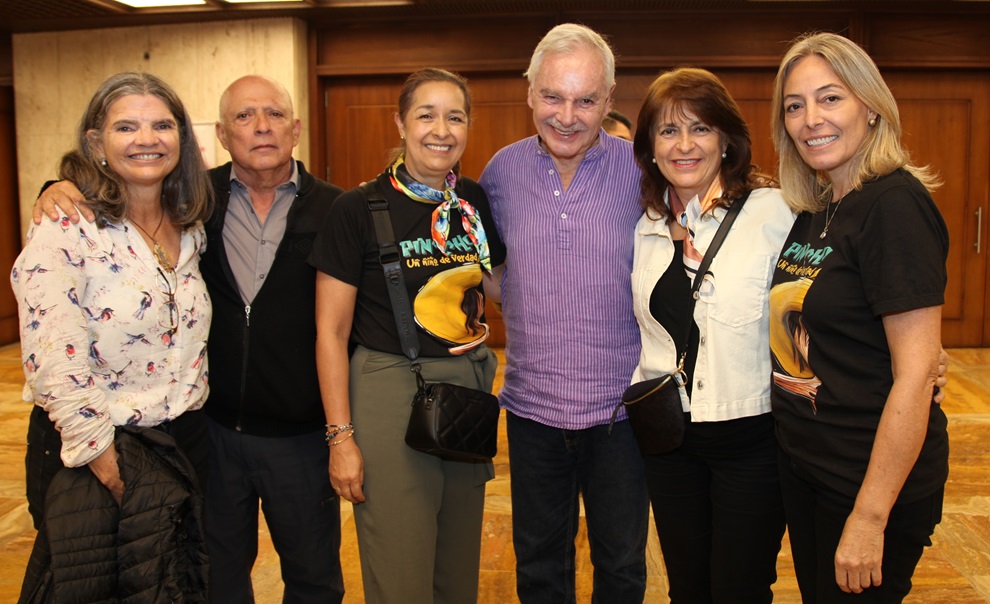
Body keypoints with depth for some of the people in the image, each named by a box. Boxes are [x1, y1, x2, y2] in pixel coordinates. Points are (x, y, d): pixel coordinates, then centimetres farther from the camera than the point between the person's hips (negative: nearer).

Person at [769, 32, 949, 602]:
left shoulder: (894, 203, -19)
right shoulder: (814, 211, 6)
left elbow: (915, 374, -23)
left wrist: (870, 518, -22)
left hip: (873, 478, -8)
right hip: (803, 466, 8)